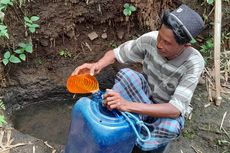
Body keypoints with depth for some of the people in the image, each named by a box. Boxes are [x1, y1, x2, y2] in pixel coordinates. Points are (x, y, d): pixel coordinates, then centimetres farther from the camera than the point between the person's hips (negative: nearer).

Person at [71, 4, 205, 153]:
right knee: (126, 74, -28)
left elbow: (175, 110, -37)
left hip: (168, 111, -2)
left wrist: (127, 105, -49)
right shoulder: (150, 39, -22)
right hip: (145, 96, 2)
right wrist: (98, 65, -35)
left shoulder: (194, 63, -31)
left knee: (171, 127, -38)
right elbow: (116, 53, -11)